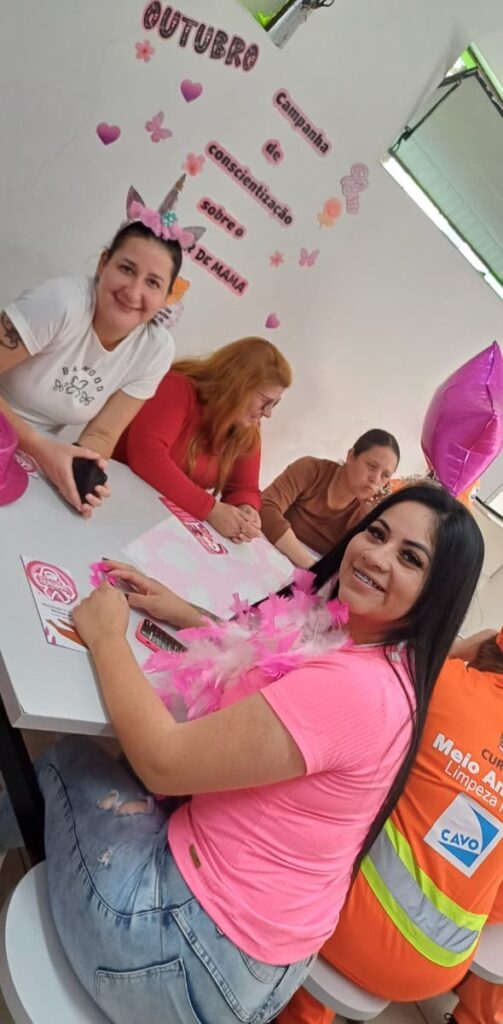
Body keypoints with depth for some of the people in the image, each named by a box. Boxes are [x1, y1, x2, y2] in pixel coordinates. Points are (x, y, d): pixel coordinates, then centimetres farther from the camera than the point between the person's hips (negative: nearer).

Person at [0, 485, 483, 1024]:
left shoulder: (349, 686, -30)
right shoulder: (390, 664, 0)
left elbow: (163, 761, -27)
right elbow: (267, 667, 14)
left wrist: (107, 636, -14)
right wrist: (184, 615, 4)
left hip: (207, 949, -8)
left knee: (68, 761, 12)